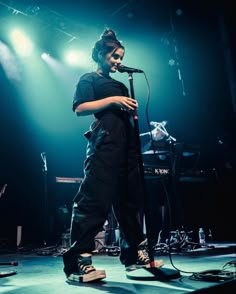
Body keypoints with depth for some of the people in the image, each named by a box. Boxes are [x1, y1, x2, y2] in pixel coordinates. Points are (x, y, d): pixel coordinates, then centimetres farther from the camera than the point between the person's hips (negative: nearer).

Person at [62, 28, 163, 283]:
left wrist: (130, 107, 11)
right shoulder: (89, 79, 10)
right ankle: (77, 262, -12)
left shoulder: (119, 85, 31)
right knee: (95, 201, -15)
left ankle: (134, 254, 15)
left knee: (129, 201, 7)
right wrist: (112, 100, -12)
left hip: (126, 146, 8)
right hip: (104, 145, -8)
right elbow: (80, 108, -7)